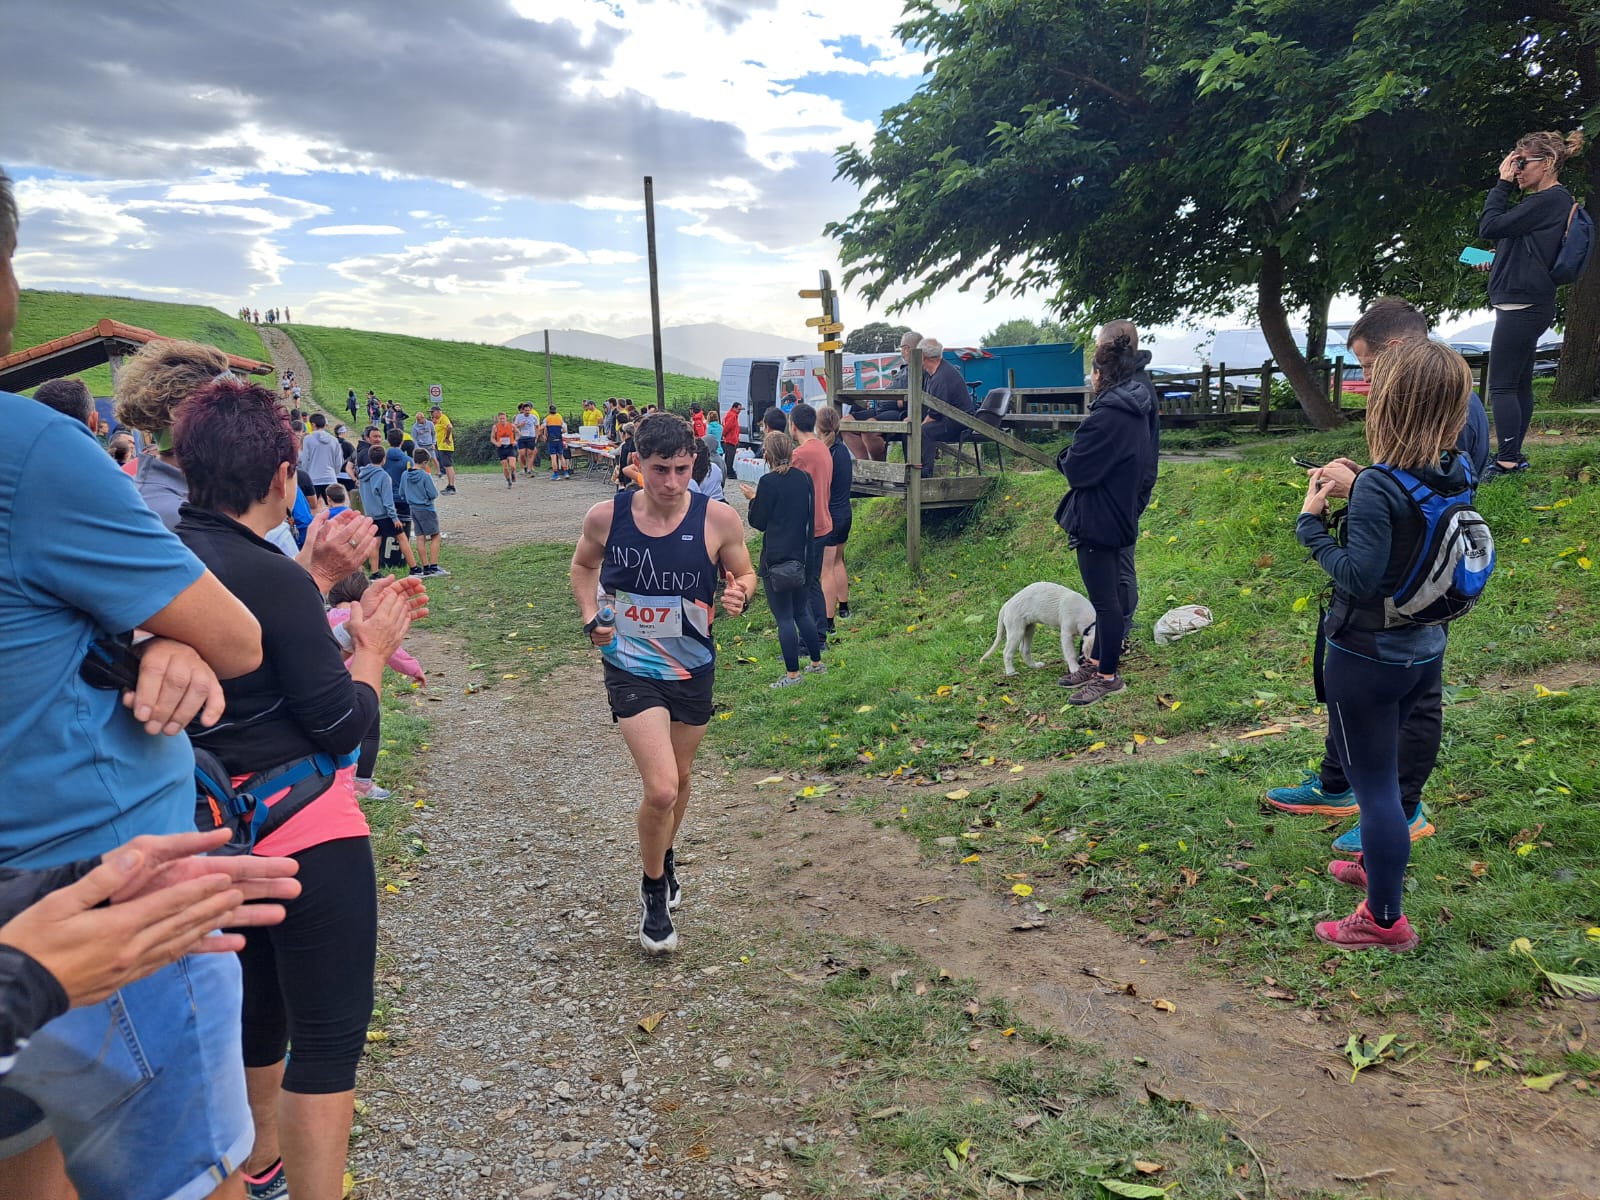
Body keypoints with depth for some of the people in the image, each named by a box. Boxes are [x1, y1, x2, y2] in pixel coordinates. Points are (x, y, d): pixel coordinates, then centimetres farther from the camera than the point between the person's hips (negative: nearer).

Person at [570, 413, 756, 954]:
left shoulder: (719, 519, -15)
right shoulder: (606, 516, -12)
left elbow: (744, 573, 1)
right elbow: (583, 564, 9)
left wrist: (739, 595, -22)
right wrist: (591, 618, -6)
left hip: (692, 669, 2)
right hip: (631, 669, -2)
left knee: (679, 778, 20)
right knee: (661, 789, -13)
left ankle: (664, 861, 51)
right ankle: (654, 893, 15)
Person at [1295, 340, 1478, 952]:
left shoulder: (1378, 488, -26)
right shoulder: (1457, 475, -2)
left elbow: (1358, 578, -27)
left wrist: (1311, 520, -17)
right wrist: (1356, 485, 4)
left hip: (1366, 657, -8)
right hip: (1424, 650, 8)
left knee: (1374, 781, 5)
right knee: (1379, 767, 27)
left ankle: (1385, 919, 17)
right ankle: (1378, 865, 47)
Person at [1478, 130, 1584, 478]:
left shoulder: (1552, 199, -14)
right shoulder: (1545, 200, 18)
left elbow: (1489, 226, -17)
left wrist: (1503, 184, -7)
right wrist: (1496, 261, 11)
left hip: (1523, 305, -11)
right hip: (1526, 303, 11)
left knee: (1501, 385, -11)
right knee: (1519, 384, 12)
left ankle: (1507, 462, -11)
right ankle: (1513, 456, 18)